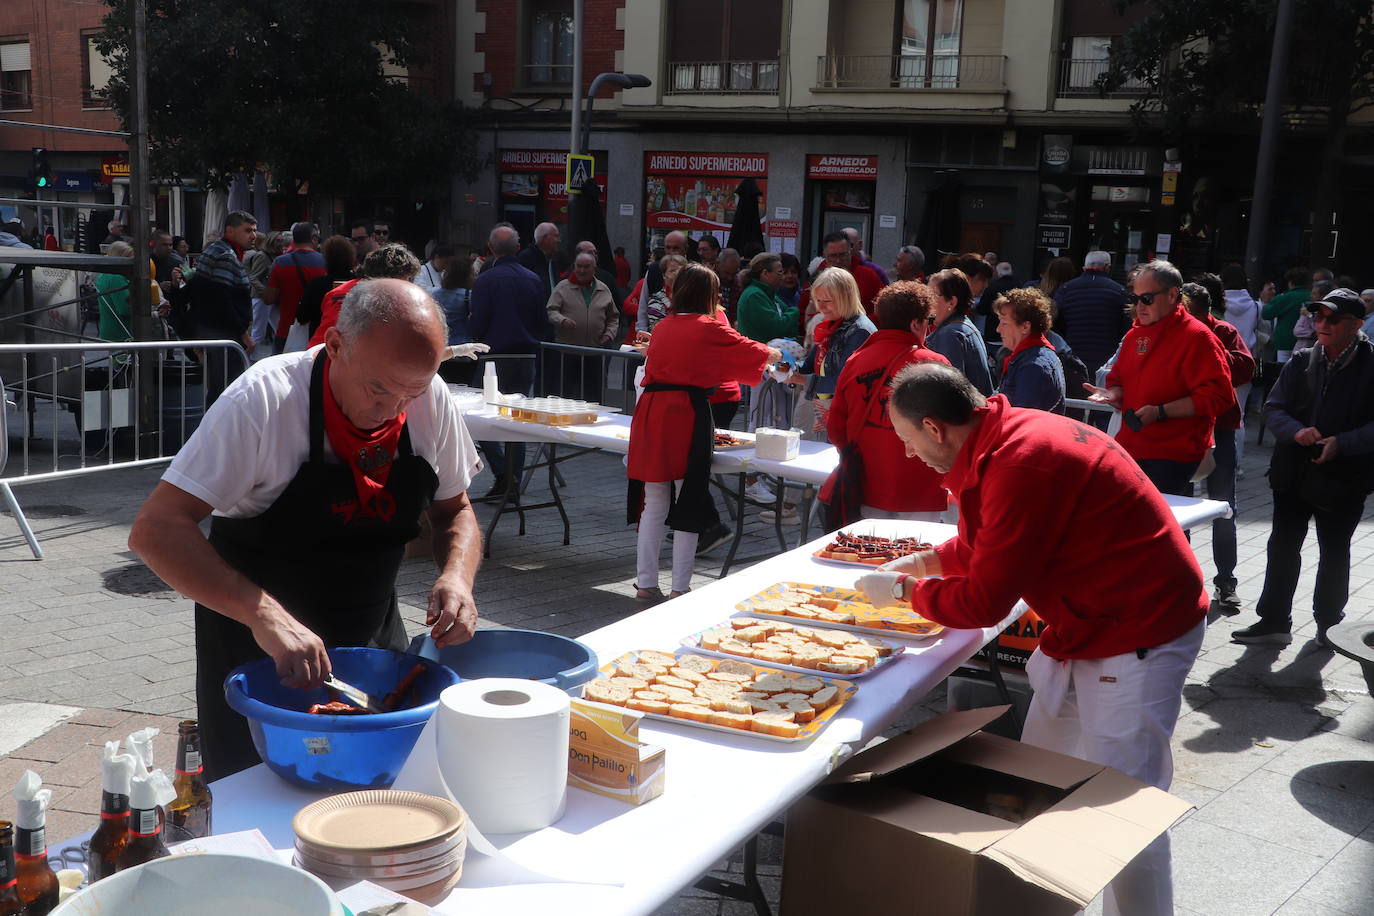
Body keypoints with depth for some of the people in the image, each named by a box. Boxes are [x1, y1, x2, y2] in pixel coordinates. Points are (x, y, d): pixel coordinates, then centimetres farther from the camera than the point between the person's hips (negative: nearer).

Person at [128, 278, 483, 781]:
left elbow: (455, 512, 4)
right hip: (256, 642, -4)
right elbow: (155, 530, -28)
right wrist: (262, 613, -40)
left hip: (373, 634, 4)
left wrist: (457, 575, -17)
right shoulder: (265, 399, -25)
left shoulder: (432, 400, -11)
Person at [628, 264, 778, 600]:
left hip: (651, 411, 6)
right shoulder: (710, 329, -2)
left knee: (653, 504, 12)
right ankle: (680, 588, 7)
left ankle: (645, 583, 16)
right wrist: (777, 354, 34)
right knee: (688, 506, 3)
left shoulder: (662, 328, 14)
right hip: (687, 415, -5)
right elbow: (752, 352, 11)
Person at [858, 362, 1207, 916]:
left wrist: (901, 590, -7)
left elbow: (984, 603, -22)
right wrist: (921, 563, 10)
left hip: (1139, 636, -10)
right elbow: (982, 545, 21)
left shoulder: (1021, 464, -28)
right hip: (1087, 624, 10)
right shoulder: (1005, 437, 3)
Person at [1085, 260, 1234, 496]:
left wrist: (1160, 412, -22)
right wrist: (1112, 394, 3)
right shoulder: (1134, 335, 15)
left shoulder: (1197, 337, -9)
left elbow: (1218, 396, -17)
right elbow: (1119, 379, 28)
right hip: (1129, 449, 7)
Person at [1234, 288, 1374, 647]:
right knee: (1282, 546, 7)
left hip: (1343, 478, -3)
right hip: (1294, 471, 3)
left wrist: (1342, 444, -24)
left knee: (1334, 550, 12)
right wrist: (1296, 431, -17)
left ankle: (1329, 622, 28)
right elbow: (1272, 409, 2)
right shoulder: (1301, 362, 4)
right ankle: (1273, 620, 18)